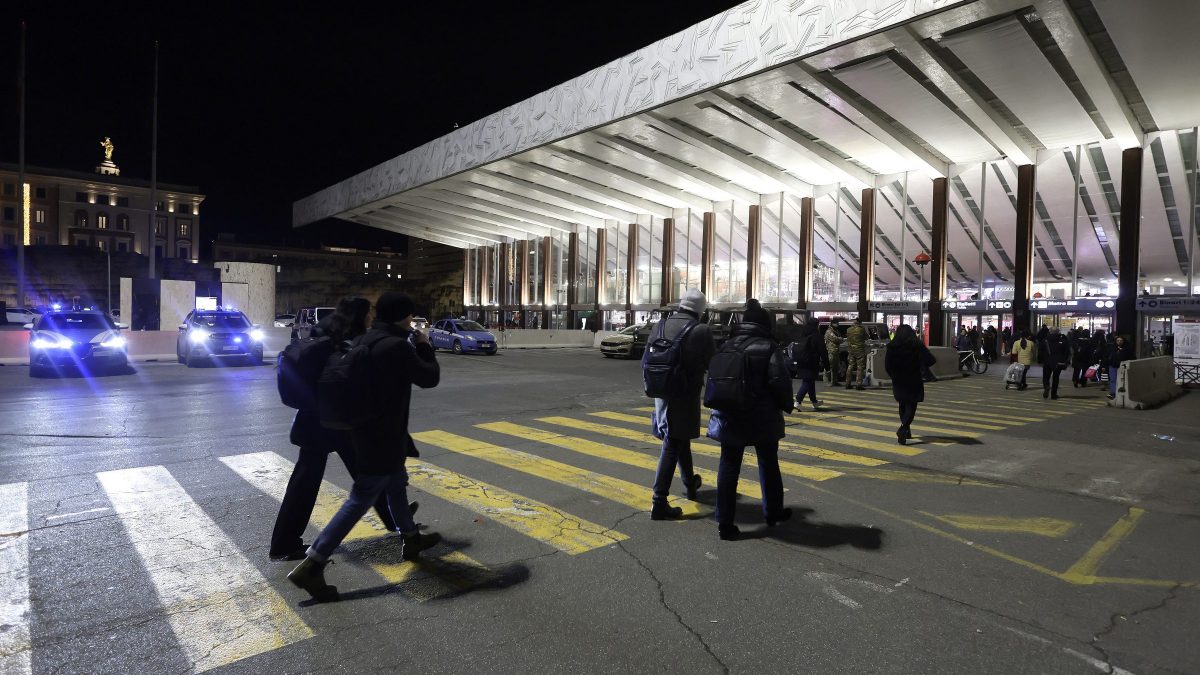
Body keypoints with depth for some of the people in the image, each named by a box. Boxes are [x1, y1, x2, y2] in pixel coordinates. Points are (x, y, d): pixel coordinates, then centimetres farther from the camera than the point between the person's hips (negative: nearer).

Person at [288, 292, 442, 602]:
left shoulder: (364, 340, 5)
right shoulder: (398, 346, -21)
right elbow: (429, 377, -10)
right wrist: (425, 347, 5)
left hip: (364, 428, 10)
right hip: (383, 435, -10)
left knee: (396, 483, 24)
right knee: (361, 499, -3)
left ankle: (412, 538, 40)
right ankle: (311, 565, -1)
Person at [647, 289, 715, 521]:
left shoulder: (662, 325, 0)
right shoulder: (701, 331, -13)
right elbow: (712, 364, -5)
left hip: (663, 392, 5)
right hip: (686, 394, -5)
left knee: (680, 438, 23)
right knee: (672, 445, -1)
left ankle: (690, 483, 43)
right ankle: (659, 501, -1)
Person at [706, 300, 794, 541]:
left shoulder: (727, 346, 4)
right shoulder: (769, 348, -10)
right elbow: (780, 382, -16)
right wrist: (786, 406, 1)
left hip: (729, 417, 3)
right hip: (762, 419, -2)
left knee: (728, 467, 5)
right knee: (768, 465, 17)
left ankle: (725, 523, 4)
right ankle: (773, 512, 34)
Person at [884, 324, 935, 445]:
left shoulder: (891, 346, -3)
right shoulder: (917, 346, -8)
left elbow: (887, 365, -3)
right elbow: (930, 361, -11)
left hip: (898, 381, 3)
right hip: (914, 381, -2)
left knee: (903, 405, 18)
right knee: (911, 406, 0)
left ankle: (906, 430, 26)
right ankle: (903, 429, -21)